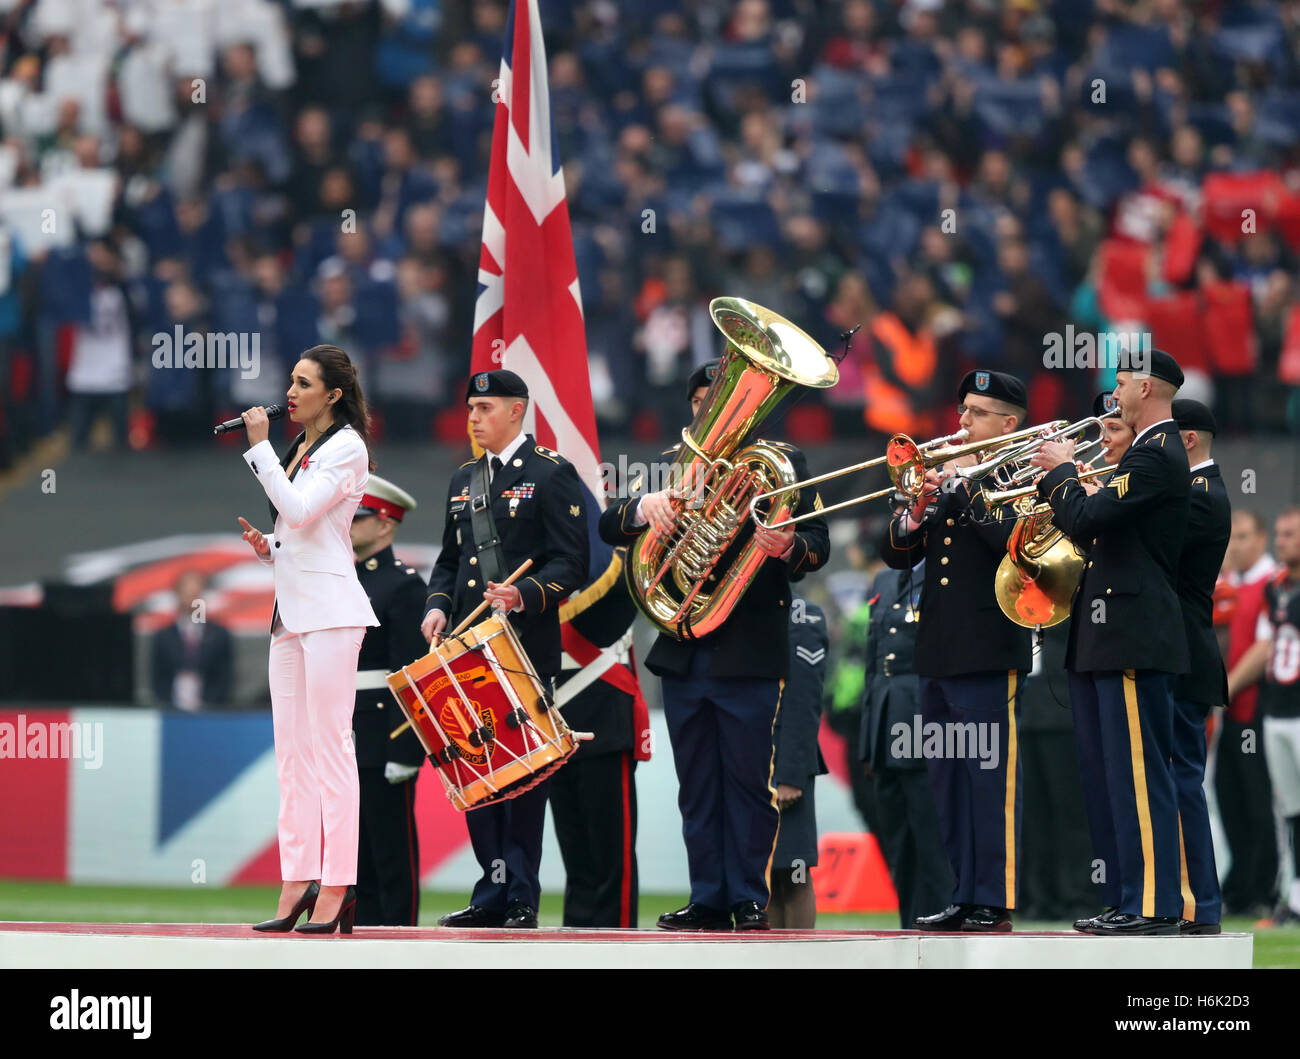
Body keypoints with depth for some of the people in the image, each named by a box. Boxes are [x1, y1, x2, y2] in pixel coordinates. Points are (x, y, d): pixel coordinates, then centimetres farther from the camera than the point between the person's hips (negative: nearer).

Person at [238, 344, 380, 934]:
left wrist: (260, 448, -13)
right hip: (290, 608, 9)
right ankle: (297, 884, 5)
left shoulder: (346, 448, -6)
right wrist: (267, 547, 6)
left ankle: (335, 889, -11)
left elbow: (299, 510, -18)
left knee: (331, 748, -10)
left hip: (330, 608, -9)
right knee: (292, 753, 5)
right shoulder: (302, 449, 19)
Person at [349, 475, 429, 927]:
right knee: (357, 857, 8)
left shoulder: (404, 586, -9)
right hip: (343, 747, 8)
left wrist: (404, 752, -20)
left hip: (384, 746, -8)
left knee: (394, 853, -5)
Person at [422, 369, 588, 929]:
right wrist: (437, 605, 4)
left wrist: (525, 595, -23)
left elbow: (571, 562, -7)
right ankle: (492, 896, 10)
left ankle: (522, 898, -1)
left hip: (527, 645, -6)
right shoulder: (464, 478, 19)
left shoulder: (551, 474, -2)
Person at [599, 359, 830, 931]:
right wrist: (644, 507, -20)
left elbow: (818, 545, -4)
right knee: (697, 786, 7)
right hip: (682, 650, 4)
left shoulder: (781, 461, 4)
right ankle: (708, 899, 10)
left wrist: (787, 546, -28)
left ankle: (749, 898, 3)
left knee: (748, 782, -3)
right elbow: (609, 527, 3)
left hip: (749, 649, -4)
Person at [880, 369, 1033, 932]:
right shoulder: (947, 473, 18)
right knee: (948, 783, 10)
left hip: (988, 654, -8)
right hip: (938, 654, 8)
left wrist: (968, 487, -19)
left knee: (991, 780, -8)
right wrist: (914, 515, -4)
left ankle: (995, 902, -6)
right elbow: (895, 554, 16)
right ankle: (964, 899, 16)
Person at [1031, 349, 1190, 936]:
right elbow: (1093, 524, 20)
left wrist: (1060, 471, -5)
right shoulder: (1150, 452, 19)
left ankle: (1154, 905, -10)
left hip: (1134, 638, -11)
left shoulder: (1156, 457, -14)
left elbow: (1085, 518, -22)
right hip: (1108, 640, 11)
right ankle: (1124, 900, 16)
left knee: (1139, 772, -10)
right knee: (1104, 775, 13)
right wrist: (1058, 478, 10)